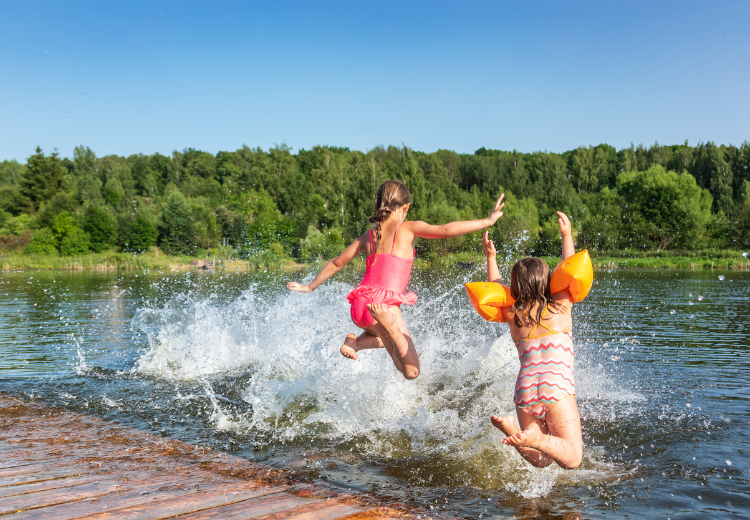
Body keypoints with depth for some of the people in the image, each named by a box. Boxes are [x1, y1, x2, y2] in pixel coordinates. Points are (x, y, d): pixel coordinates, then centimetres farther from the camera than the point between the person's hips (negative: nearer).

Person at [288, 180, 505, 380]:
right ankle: (388, 323, -25)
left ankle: (355, 342, 10)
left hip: (359, 305, 7)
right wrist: (487, 221, -3)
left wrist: (310, 287, 36)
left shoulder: (367, 237, 15)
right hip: (385, 303, -7)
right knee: (411, 371, -4)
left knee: (390, 338, 37)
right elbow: (446, 230, -10)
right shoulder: (408, 229, 0)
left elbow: (335, 264, 22)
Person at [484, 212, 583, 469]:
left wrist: (491, 258, 42)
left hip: (525, 387, 4)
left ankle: (512, 430, -17)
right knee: (572, 460, 1)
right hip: (557, 385, -3)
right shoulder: (560, 308, 11)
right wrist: (567, 235, 33)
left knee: (541, 460, 13)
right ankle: (534, 438, -29)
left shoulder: (512, 315, 15)